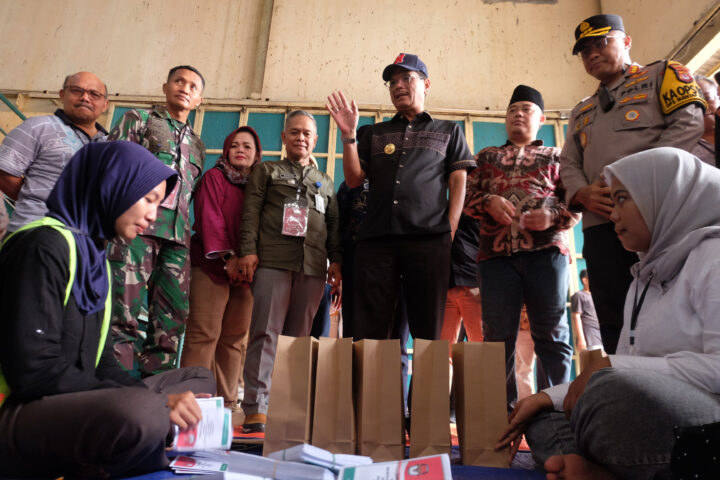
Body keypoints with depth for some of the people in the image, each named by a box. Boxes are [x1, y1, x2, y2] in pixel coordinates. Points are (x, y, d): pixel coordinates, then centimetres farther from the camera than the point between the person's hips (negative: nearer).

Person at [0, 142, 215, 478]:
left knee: (199, 379, 11)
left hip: (69, 405, 9)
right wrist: (154, 404, -22)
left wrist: (157, 403, -5)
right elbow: (35, 371, -22)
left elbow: (99, 360, 10)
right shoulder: (46, 246, -14)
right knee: (141, 413, -37)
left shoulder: (93, 253, 13)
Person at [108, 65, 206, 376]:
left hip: (177, 236, 5)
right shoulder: (139, 118, 15)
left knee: (172, 321, 1)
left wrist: (188, 236, 14)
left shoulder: (197, 145, 27)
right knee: (124, 315, -10)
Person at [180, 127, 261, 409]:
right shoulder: (214, 177, 7)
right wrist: (227, 257, -14)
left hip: (245, 269, 4)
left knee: (235, 339, 3)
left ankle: (226, 404, 10)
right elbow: (209, 217, -4)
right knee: (204, 333, -8)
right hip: (213, 265, -3)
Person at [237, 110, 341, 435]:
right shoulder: (267, 171, 19)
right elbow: (251, 211, 7)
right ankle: (255, 410, -7)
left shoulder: (326, 182, 26)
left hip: (313, 265, 3)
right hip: (272, 260, -2)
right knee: (266, 332, -9)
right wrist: (248, 250, -6)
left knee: (298, 336, 0)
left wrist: (336, 260, 7)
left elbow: (334, 224, 20)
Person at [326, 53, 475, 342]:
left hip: (428, 239, -1)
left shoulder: (448, 131, 22)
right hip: (376, 239, 2)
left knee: (427, 331, -2)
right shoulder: (374, 134, 26)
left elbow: (458, 183, 11)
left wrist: (450, 230, -3)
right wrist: (348, 135, 4)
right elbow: (354, 180, 15)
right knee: (369, 331, -2)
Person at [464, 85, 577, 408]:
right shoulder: (487, 156, 24)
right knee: (498, 335, 0)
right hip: (496, 252, 1)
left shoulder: (555, 156, 20)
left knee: (552, 333, -2)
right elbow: (468, 197, 14)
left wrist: (553, 216, -11)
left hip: (545, 250, -1)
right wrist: (489, 202, -7)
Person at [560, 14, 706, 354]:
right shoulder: (580, 113, 30)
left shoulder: (662, 75, 15)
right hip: (600, 223, 5)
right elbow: (569, 164, 20)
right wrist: (583, 193, -4)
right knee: (615, 324, 3)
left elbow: (688, 123, -1)